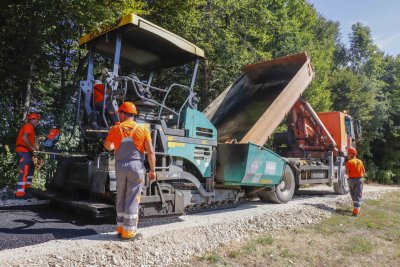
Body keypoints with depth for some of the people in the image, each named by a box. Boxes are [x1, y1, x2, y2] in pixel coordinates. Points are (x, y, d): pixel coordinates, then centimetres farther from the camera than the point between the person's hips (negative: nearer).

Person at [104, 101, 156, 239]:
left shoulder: (115, 128, 3)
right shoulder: (143, 129, -3)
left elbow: (107, 146, 18)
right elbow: (150, 152, -7)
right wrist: (152, 169, 0)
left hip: (120, 166, 2)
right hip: (136, 166, -2)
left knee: (121, 198, 16)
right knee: (132, 199, 3)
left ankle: (121, 227, 21)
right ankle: (128, 230, 7)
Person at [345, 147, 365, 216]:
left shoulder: (349, 162, -11)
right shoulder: (360, 161, 5)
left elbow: (347, 172, -15)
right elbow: (363, 171, 9)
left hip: (352, 179, -2)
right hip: (359, 179, 3)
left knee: (353, 195, 16)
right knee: (358, 195, 2)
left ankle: (356, 209, 27)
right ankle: (356, 210, -7)